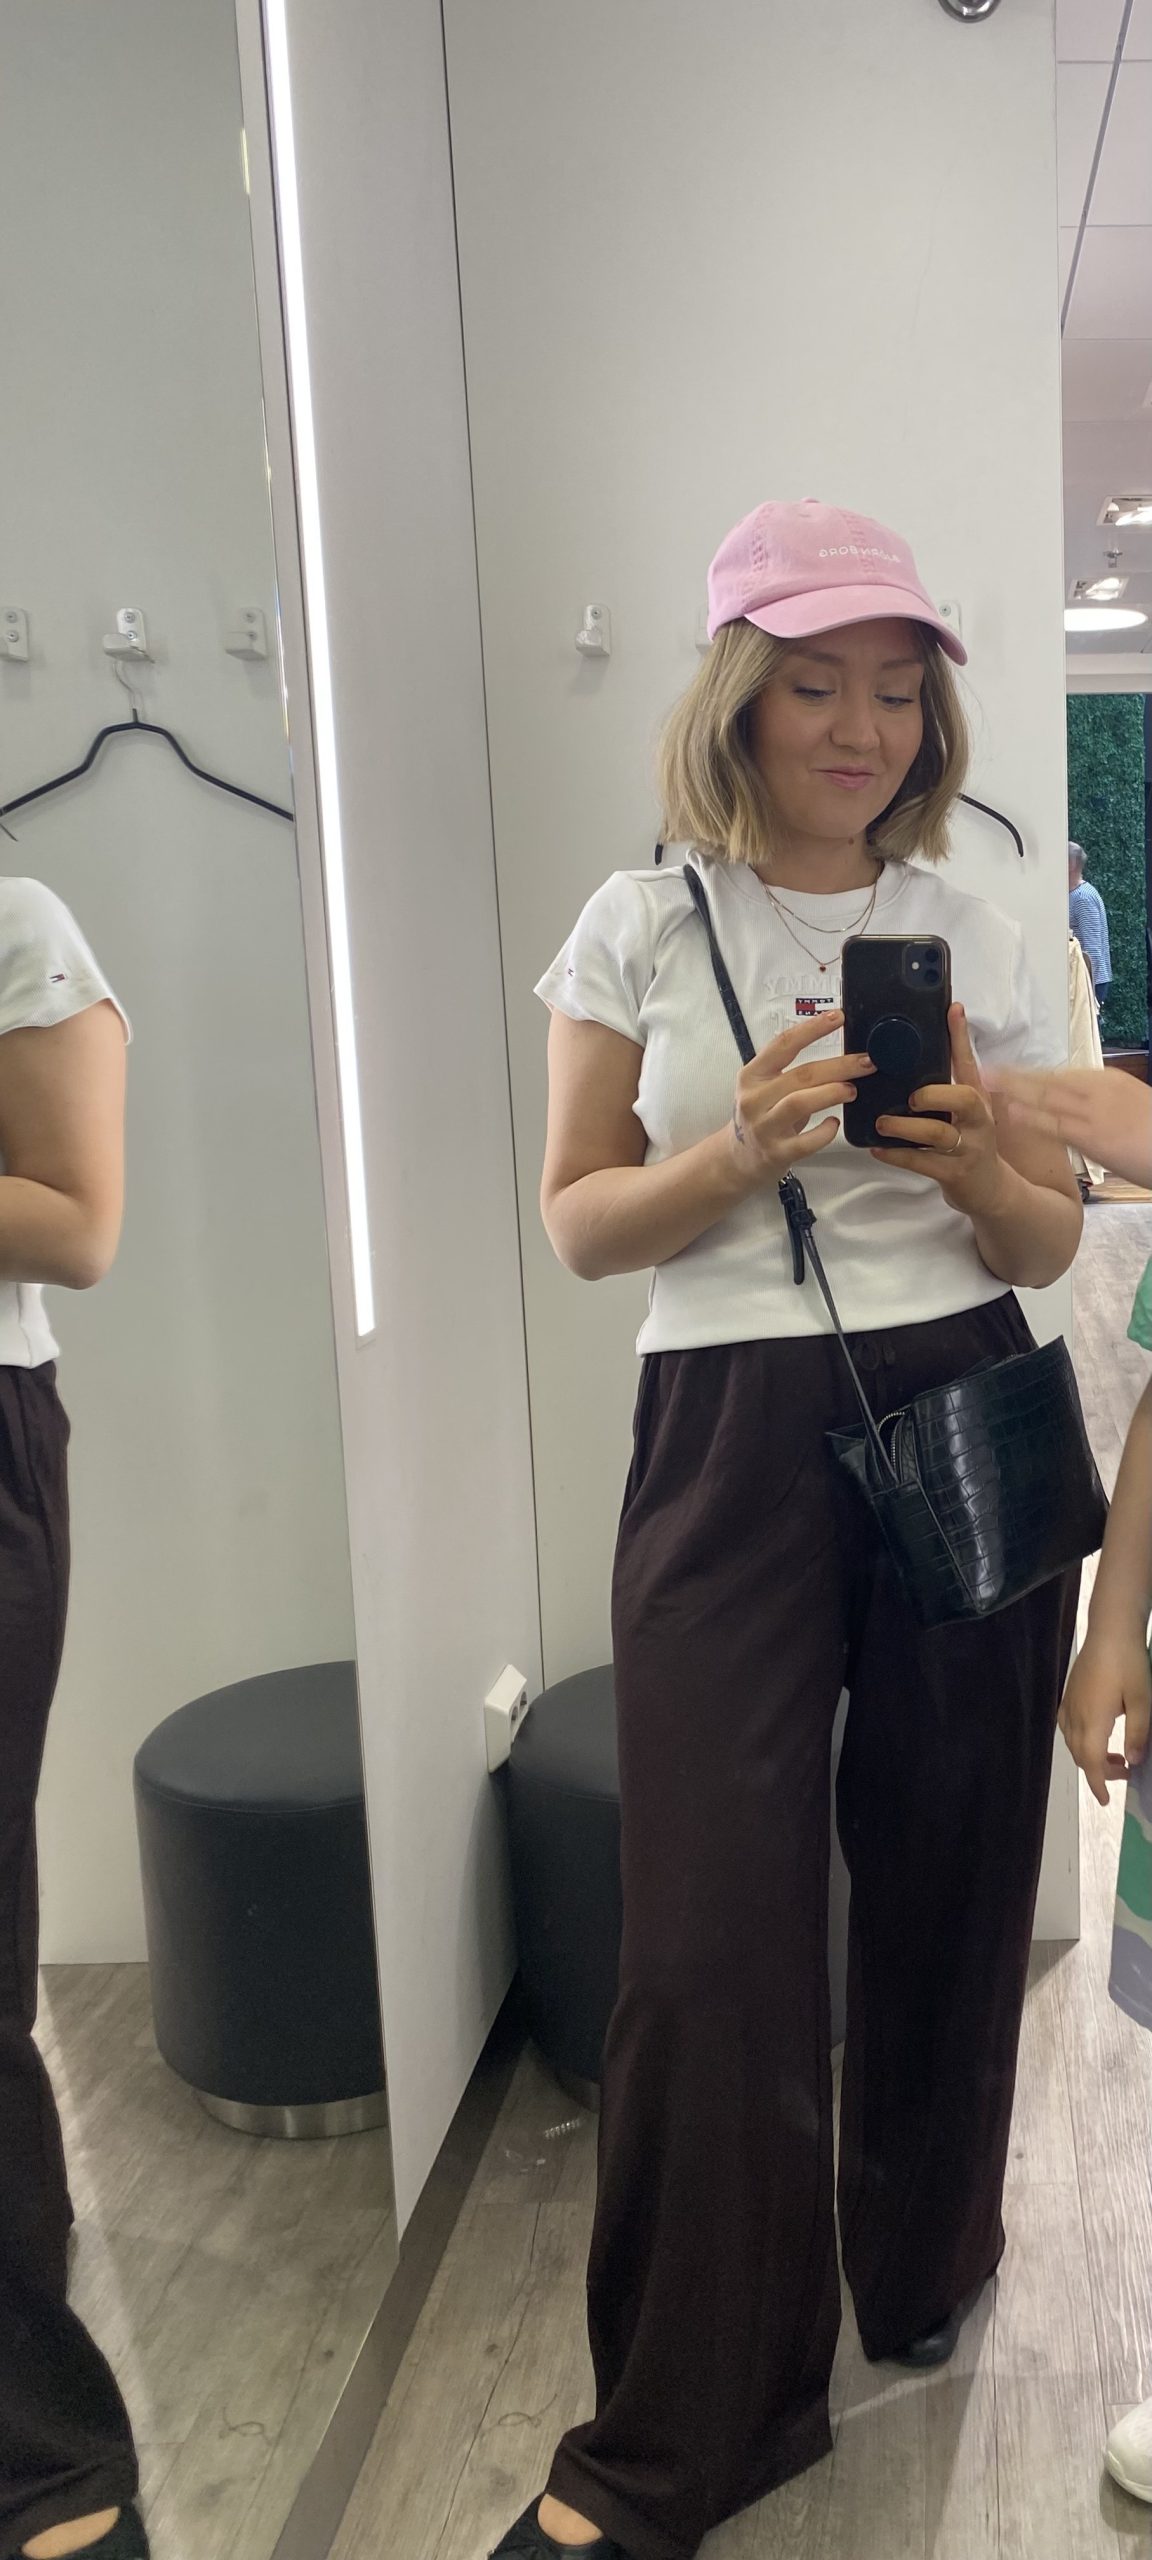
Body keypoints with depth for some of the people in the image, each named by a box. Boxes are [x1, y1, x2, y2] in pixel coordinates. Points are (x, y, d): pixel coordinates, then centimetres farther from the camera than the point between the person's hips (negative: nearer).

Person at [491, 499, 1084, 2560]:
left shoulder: (975, 937, 8)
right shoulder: (641, 926, 2)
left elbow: (1050, 1247, 10)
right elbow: (580, 1224, 2)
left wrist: (974, 1165, -12)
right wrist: (741, 1150, -16)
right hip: (730, 1442, -2)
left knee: (949, 1877, 11)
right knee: (709, 1926, -3)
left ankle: (924, 2266, 39)